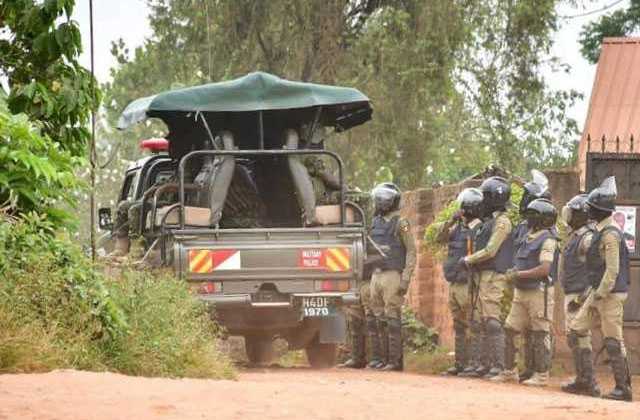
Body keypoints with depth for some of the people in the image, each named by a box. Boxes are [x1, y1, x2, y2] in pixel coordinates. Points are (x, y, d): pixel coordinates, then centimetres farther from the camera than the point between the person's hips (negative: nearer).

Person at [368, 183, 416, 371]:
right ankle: (378, 357, 13)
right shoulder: (376, 222, 15)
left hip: (392, 276, -7)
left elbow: (411, 252, -8)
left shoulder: (400, 223, -6)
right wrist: (369, 274, 16)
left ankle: (394, 360, -6)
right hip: (376, 275, 7)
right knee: (375, 319, 7)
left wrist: (405, 279, -15)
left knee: (392, 318, -7)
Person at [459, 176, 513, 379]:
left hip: (494, 277, -10)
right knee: (485, 323, 10)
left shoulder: (502, 221, -11)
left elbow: (490, 251, -16)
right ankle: (485, 365, 13)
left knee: (493, 322, -13)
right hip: (484, 276, 10)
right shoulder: (490, 220, 19)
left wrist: (468, 260, -6)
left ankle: (498, 367, -15)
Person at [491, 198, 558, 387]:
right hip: (521, 293, 9)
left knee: (540, 335, -3)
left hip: (539, 292, -9)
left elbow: (544, 269, -22)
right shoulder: (528, 238, 15)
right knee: (509, 330, 6)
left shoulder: (547, 240, -12)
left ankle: (541, 375, 3)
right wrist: (512, 272, 5)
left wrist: (518, 274, -17)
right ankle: (509, 371, 13)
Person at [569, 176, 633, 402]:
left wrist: (600, 295, -20)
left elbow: (612, 269, -21)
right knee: (578, 328, 11)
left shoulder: (610, 234, -18)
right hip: (599, 292, 10)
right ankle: (587, 378, 14)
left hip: (611, 294, -10)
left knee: (613, 340, -7)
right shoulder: (600, 231, 13)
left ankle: (623, 388, -3)